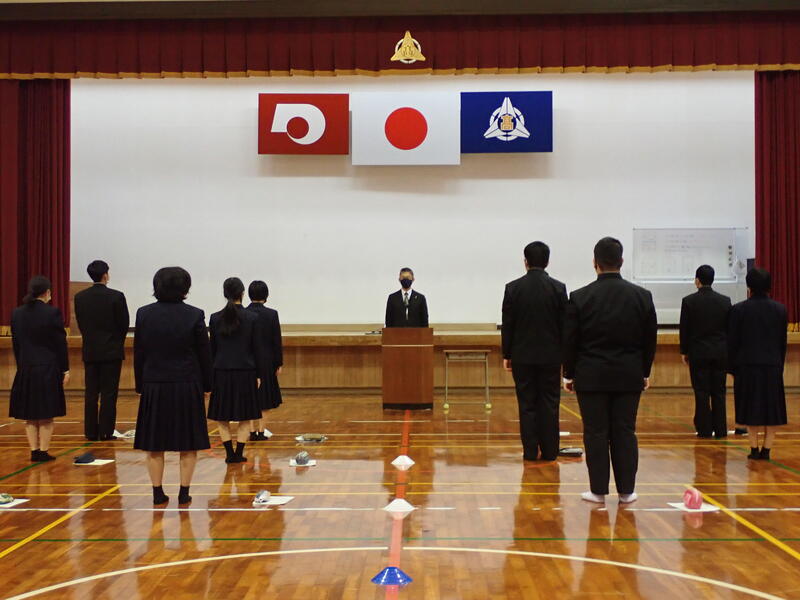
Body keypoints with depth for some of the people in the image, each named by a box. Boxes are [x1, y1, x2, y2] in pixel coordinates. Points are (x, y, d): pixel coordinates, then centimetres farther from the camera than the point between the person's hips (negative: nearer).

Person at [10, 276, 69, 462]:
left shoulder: (17, 314, 2)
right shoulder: (52, 313, -12)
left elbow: (15, 344, 7)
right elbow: (60, 343, -9)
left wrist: (21, 366, 15)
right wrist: (65, 369, -1)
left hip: (25, 370, 4)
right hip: (48, 370, -4)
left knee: (29, 416, 12)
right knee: (46, 416, 5)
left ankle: (34, 451, 14)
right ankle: (43, 452, 6)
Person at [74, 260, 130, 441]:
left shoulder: (80, 297, 0)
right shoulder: (116, 296, -11)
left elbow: (80, 324, 5)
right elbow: (124, 324, -4)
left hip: (90, 351, 3)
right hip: (111, 351, -3)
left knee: (91, 393, 8)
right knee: (109, 393, 2)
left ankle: (91, 432, 10)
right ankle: (106, 432, 2)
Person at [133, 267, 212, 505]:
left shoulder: (144, 314, -1)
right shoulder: (194, 315, -7)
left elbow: (138, 354, 3)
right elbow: (204, 354, -2)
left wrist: (140, 385, 11)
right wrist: (206, 385, 8)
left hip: (154, 387, 2)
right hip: (187, 386, -1)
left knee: (154, 444, 10)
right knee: (188, 444, 7)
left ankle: (158, 492, 13)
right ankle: (184, 493, 10)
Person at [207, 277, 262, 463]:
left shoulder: (215, 318, -2)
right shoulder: (253, 318, -6)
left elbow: (212, 349, 3)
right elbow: (256, 348, -3)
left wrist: (210, 374, 11)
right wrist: (258, 375, 5)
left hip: (222, 372, 1)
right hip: (245, 372, -1)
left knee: (222, 417, 12)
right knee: (245, 418, 10)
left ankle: (230, 453, 7)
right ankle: (239, 453, 7)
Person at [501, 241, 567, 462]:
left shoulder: (513, 288, -4)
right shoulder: (558, 288, -4)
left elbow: (507, 325, -2)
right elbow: (564, 324, -1)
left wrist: (506, 355, 6)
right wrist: (565, 355, 8)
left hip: (522, 355, 0)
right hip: (551, 355, 0)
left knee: (527, 405, 5)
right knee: (549, 404, 7)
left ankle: (530, 451, 7)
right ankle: (549, 451, 9)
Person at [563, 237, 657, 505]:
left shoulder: (579, 297, -8)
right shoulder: (642, 296, -1)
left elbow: (569, 341, -3)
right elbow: (650, 340, 6)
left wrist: (569, 374, 7)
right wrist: (645, 372, 16)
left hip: (591, 377, -2)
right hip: (629, 376, 2)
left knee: (596, 434, 4)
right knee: (625, 433, 8)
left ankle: (598, 490, 9)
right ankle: (626, 490, 13)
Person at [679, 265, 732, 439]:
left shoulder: (689, 301, -7)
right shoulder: (725, 301, 1)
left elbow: (684, 329, -3)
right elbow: (730, 328, 5)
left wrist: (684, 352, 7)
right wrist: (728, 351, 14)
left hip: (698, 353, -2)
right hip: (720, 353, 2)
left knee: (702, 393, 2)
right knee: (719, 392, 7)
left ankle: (704, 429, 4)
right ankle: (720, 430, 9)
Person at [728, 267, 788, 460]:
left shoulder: (739, 309, -6)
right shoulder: (780, 309, 2)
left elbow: (732, 342, -4)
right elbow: (782, 342, 6)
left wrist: (732, 367, 4)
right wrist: (779, 364, 14)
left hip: (747, 366, -2)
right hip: (772, 366, 2)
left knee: (751, 408, 7)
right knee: (772, 408, 8)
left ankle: (754, 448, 8)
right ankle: (766, 449, 7)